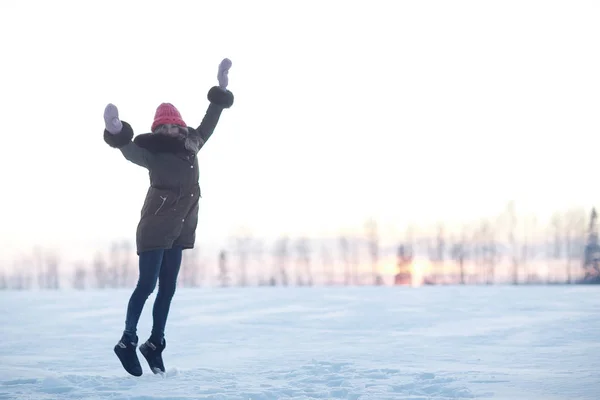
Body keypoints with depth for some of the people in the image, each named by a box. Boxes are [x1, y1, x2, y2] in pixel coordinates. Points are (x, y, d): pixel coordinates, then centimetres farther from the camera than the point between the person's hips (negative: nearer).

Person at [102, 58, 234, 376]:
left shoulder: (190, 145, 8)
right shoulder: (153, 151, -11)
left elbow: (208, 123, 23)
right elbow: (132, 151, -32)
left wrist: (221, 89, 25)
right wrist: (117, 132, -53)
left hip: (179, 229, 7)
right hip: (155, 226, -7)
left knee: (167, 288, 9)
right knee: (147, 284, -7)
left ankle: (155, 344, 17)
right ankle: (128, 342, 3)